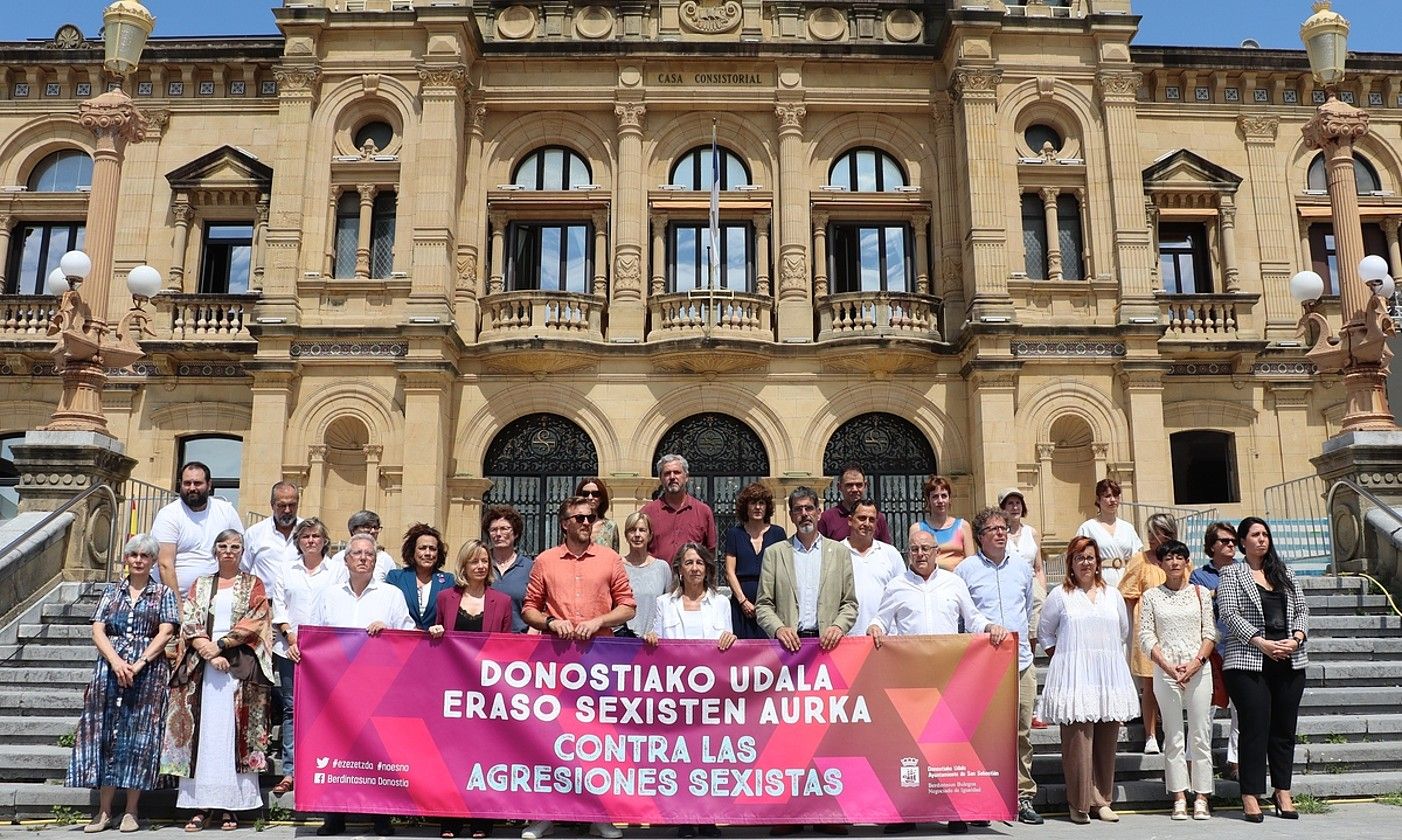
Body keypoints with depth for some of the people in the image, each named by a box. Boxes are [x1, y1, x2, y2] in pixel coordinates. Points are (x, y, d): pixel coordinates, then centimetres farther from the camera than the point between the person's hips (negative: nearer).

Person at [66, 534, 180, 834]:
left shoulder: (164, 593, 8)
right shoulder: (112, 591, 14)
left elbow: (164, 633, -2)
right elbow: (98, 630, 4)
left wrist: (139, 664, -15)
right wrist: (115, 661, -12)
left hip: (148, 671, -2)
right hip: (110, 669, 2)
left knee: (138, 736, -3)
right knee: (106, 734, -1)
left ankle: (131, 811, 3)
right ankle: (104, 811, 5)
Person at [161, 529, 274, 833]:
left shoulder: (253, 585, 9)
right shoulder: (200, 585, 16)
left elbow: (252, 624, -2)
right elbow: (190, 623, 5)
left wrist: (220, 645, -10)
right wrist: (209, 652, -10)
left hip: (240, 665, -2)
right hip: (202, 664, 3)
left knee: (234, 731, -5)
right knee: (202, 731, -1)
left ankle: (230, 805, -3)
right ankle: (201, 804, 2)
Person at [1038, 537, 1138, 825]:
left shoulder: (1112, 594, 14)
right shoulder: (1059, 595, 4)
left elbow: (1124, 631, 24)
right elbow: (1045, 634, 9)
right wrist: (1064, 658, 3)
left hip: (1109, 676, 4)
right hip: (1074, 677, -4)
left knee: (1107, 740, 5)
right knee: (1078, 739, -7)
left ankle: (1102, 800, 15)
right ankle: (1080, 803, 2)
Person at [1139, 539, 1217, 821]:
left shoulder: (1200, 593, 7)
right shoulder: (1151, 596, 4)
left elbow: (1210, 633, 3)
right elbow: (1145, 636, 0)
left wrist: (1196, 663, -11)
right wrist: (1168, 666, -11)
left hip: (1199, 669, 1)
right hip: (1166, 671, 0)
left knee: (1201, 734, 2)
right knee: (1173, 735, 4)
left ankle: (1201, 797, 9)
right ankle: (1179, 797, 9)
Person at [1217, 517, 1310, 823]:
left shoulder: (1285, 573, 17)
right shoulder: (1232, 573, 2)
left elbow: (1301, 610, 15)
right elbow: (1230, 614, -7)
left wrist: (1296, 639, -4)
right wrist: (1262, 643, -15)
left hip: (1289, 661, 5)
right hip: (1248, 661, -5)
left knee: (1285, 727, 7)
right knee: (1255, 728, -5)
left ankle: (1282, 792, 17)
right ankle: (1251, 796, 0)